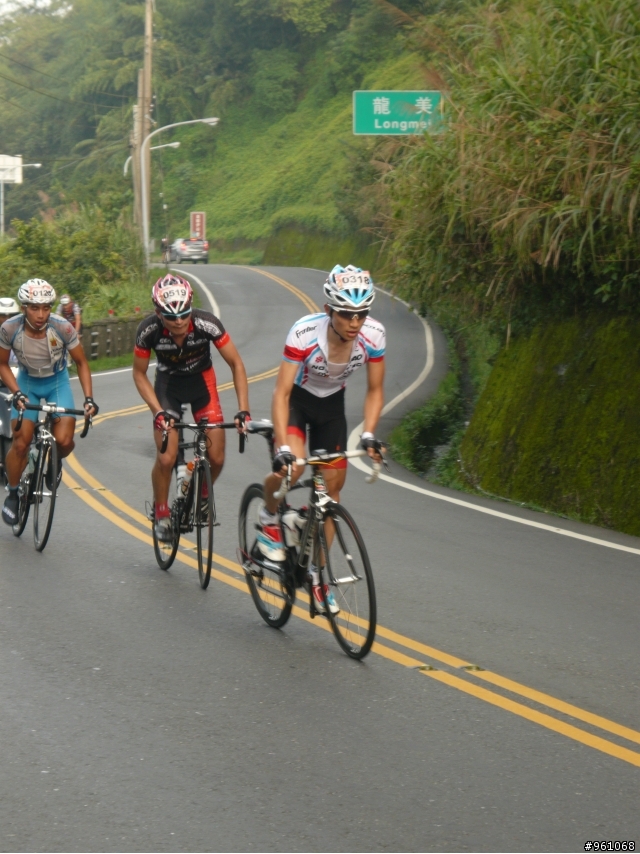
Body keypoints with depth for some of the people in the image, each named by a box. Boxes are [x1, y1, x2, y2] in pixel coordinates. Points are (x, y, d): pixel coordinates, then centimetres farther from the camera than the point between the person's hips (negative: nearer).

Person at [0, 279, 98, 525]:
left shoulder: (62, 328, -27)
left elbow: (81, 362, -11)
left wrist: (88, 398, -20)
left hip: (57, 383, 0)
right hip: (27, 383, 0)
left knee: (64, 440, -18)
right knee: (20, 443, -10)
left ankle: (55, 460, 19)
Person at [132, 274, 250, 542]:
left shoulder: (206, 324, -31)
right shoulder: (149, 330, -28)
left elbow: (236, 364, -20)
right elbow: (139, 374, -13)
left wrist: (243, 410, -27)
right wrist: (158, 411, -25)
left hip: (201, 382, 1)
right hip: (168, 384, -1)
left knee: (216, 458, -8)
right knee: (166, 458, -15)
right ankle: (161, 511, 11)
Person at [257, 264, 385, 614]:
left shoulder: (373, 335, -25)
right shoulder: (305, 332, -35)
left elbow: (375, 391, -12)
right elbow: (281, 393, -33)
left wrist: (368, 435, -26)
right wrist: (283, 448, -42)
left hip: (331, 404, 4)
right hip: (297, 399, -3)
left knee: (332, 487, 2)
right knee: (290, 467, -30)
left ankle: (318, 573, 16)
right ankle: (269, 517, 3)